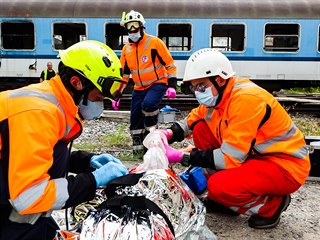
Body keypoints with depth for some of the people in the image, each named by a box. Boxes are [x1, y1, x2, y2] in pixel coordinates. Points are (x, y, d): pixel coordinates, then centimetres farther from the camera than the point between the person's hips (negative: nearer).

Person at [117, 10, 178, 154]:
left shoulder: (154, 42, -10)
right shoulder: (126, 49, 6)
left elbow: (170, 65, -8)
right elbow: (123, 73, 13)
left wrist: (171, 86, -16)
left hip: (158, 83, -5)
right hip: (139, 88, 5)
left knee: (148, 104, -32)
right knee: (135, 119, 1)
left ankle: (152, 130, -6)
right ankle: (138, 147, 20)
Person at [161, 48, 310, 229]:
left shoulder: (246, 99, -27)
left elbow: (231, 156, -28)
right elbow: (193, 119, 11)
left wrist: (183, 157, -24)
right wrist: (170, 133, -10)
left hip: (287, 166, -9)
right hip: (255, 155, 9)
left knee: (220, 185, -31)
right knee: (201, 128, 0)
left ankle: (273, 204, -1)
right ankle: (221, 197, 9)